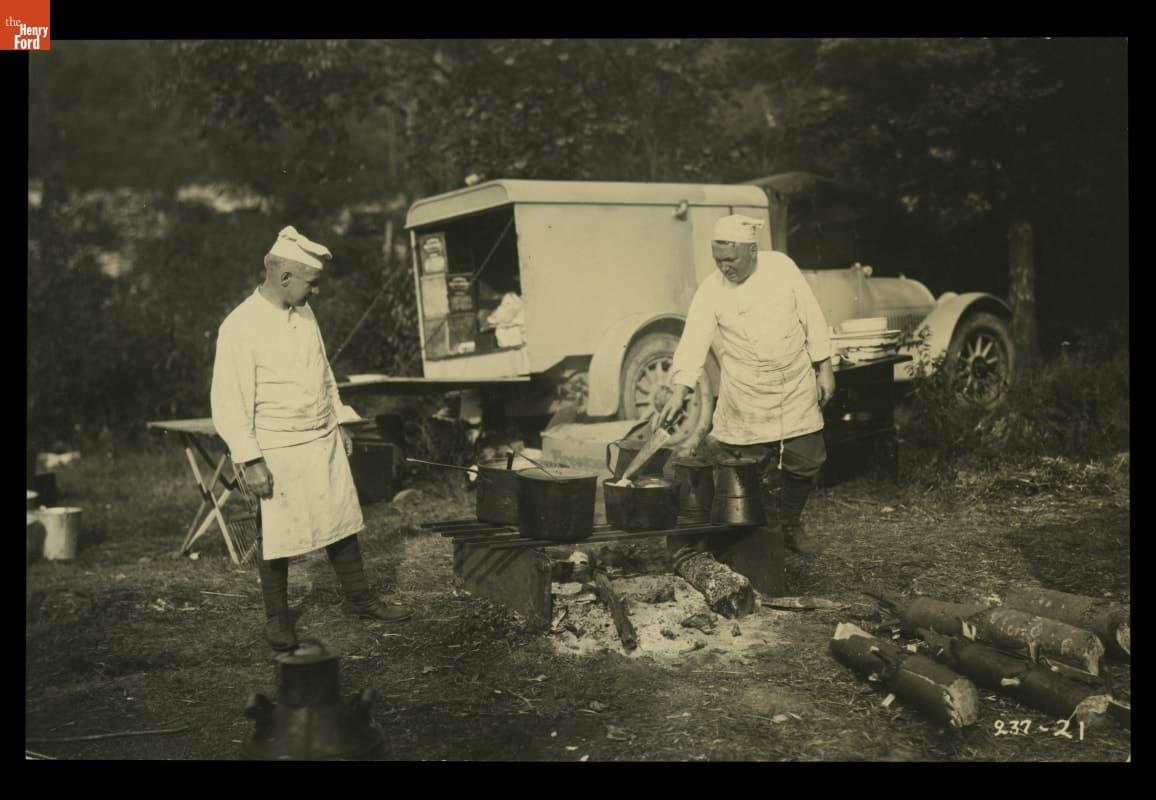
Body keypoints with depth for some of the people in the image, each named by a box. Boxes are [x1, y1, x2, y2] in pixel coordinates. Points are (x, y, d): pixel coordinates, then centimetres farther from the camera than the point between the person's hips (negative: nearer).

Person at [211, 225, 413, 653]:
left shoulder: (303, 313, 6)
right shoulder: (240, 328, -18)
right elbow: (229, 401, -18)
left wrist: (340, 421, 18)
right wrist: (249, 461, -19)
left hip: (324, 441, 7)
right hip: (278, 452, -7)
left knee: (343, 521, 14)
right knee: (278, 536, 4)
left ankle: (357, 597, 29)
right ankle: (276, 618, 20)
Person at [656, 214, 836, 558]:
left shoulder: (782, 267, -7)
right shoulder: (711, 290, -11)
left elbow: (812, 319, 0)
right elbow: (693, 342, -15)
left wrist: (824, 369, 1)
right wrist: (679, 391, -28)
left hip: (798, 390, 2)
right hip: (747, 398, -2)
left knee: (805, 463, 8)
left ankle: (790, 525, 31)